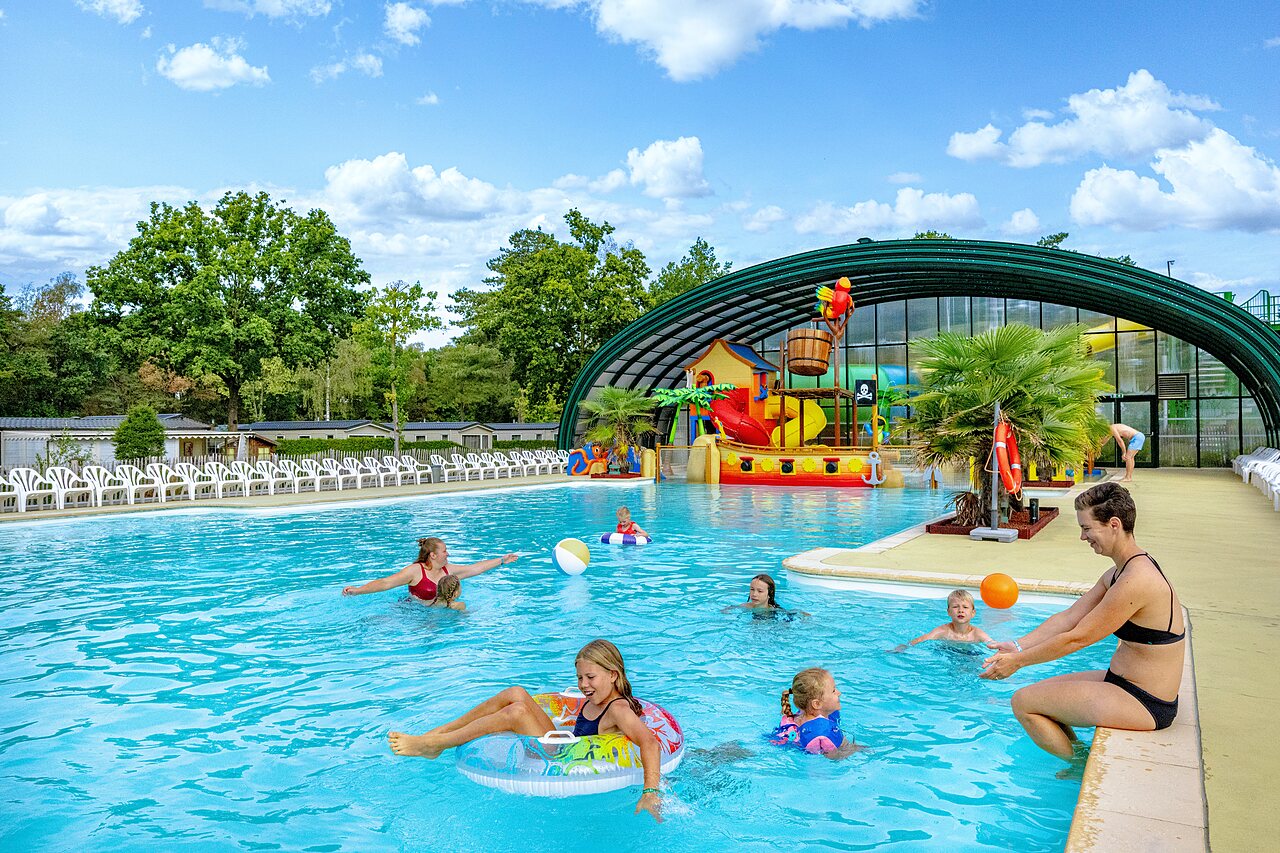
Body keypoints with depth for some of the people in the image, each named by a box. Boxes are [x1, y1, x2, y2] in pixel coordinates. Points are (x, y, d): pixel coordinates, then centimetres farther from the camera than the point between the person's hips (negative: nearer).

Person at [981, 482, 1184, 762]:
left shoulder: (1135, 581, -27)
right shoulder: (1117, 573, 7)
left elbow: (1077, 637, -22)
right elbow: (1068, 617, 8)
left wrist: (1018, 661, -12)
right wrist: (1019, 646, -1)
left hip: (1145, 706, -10)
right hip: (1122, 681, 10)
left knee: (1023, 702, -8)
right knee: (1042, 691, 18)